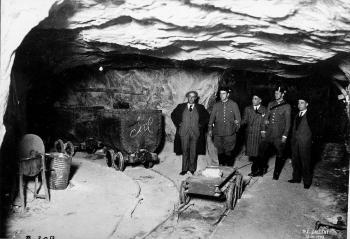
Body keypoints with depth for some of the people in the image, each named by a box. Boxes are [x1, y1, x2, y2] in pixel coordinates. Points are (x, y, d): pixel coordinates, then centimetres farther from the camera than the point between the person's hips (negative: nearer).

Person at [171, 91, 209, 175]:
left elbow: (207, 117, 12)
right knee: (185, 151, 1)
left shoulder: (200, 107, 8)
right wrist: (178, 124, 4)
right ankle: (184, 169, 8)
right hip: (184, 132, 0)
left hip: (195, 133, 0)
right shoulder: (181, 106, 8)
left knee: (193, 152, 4)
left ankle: (192, 169, 14)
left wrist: (201, 124, 2)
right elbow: (173, 115, 15)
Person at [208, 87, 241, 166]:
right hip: (218, 132, 2)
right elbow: (212, 117, 15)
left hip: (229, 132, -2)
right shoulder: (216, 105, 13)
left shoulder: (233, 104, 7)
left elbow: (238, 117, 10)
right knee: (220, 151, 4)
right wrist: (210, 129, 11)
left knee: (228, 151, -2)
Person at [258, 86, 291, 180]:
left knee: (279, 155, 7)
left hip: (279, 135, -4)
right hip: (268, 133, 4)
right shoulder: (270, 104, 10)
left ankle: (276, 173, 22)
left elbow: (288, 122, -4)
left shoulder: (286, 106, -3)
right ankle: (263, 169, 25)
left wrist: (285, 135, -9)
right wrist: (263, 130, 6)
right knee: (262, 151, 6)